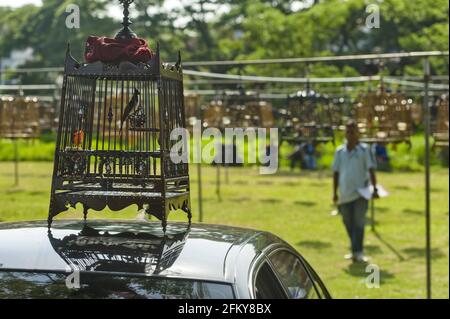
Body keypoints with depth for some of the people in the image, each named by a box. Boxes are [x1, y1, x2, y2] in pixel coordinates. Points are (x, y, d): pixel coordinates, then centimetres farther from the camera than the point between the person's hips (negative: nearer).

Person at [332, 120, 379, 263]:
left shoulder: (364, 150, 0)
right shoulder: (340, 151, 10)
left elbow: (371, 170, -2)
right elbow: (336, 172, 14)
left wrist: (375, 189, -10)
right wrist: (335, 192, 11)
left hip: (360, 192, -4)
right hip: (345, 193, 4)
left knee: (358, 222, -8)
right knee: (348, 223, 10)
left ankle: (357, 252, -8)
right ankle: (356, 250, 24)